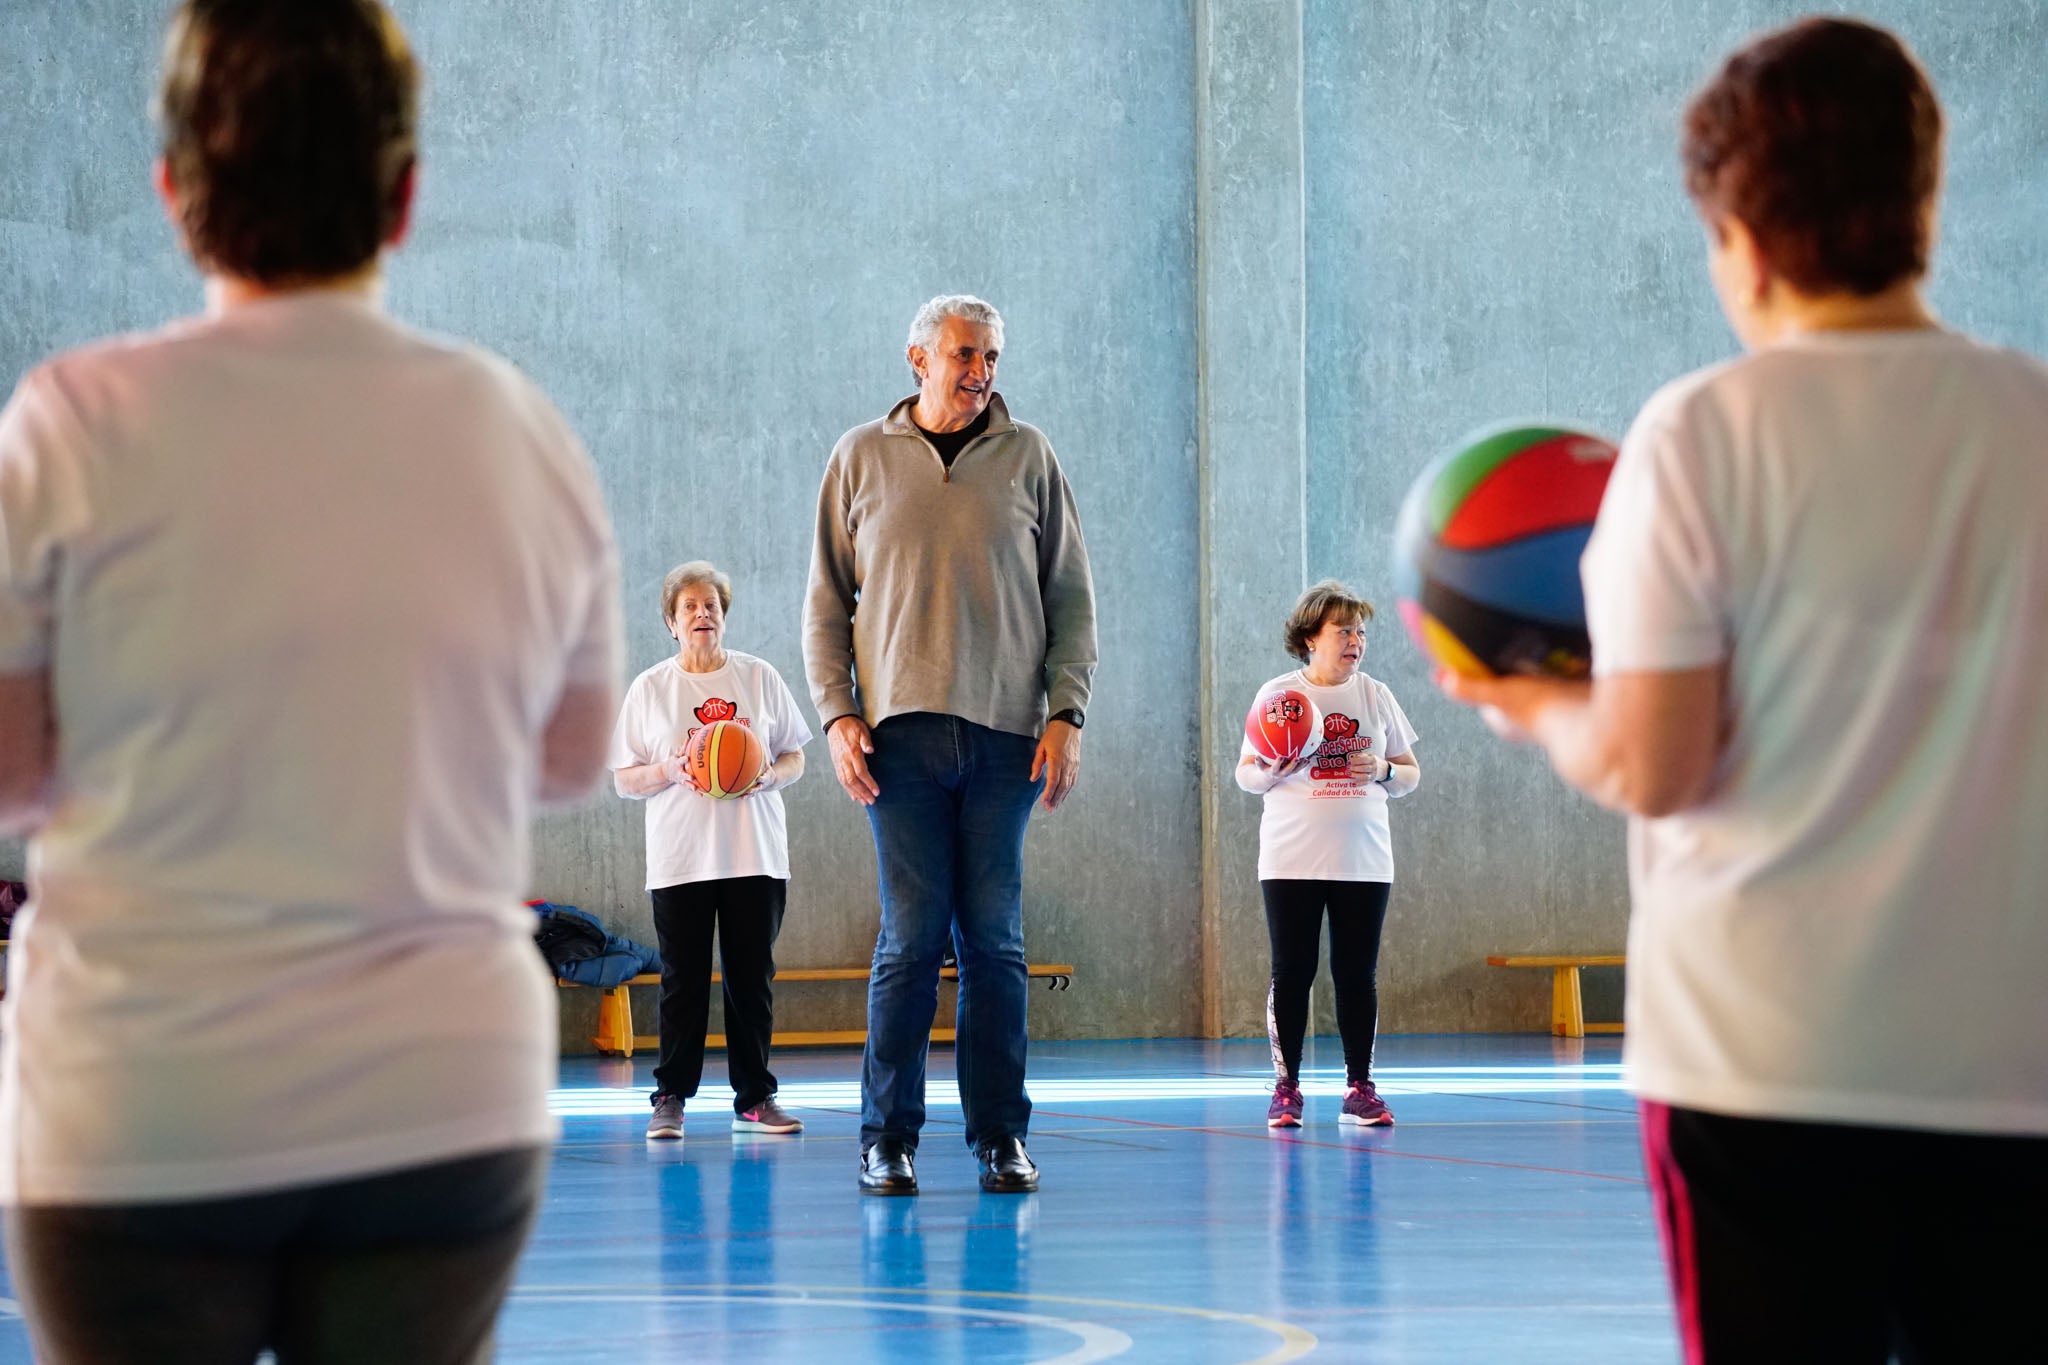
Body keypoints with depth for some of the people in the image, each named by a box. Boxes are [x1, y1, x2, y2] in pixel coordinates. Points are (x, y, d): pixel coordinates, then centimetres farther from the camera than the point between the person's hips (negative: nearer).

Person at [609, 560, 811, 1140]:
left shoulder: (760, 678, 8)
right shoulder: (649, 688, 6)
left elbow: (795, 758, 12)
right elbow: (623, 779, 5)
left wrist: (768, 776, -10)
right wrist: (671, 771, -14)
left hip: (755, 855, 1)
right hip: (679, 858, -1)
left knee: (752, 977, 2)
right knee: (683, 979, -2)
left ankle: (754, 1099, 7)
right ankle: (670, 1098, 4)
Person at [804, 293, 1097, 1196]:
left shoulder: (1028, 456, 10)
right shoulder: (862, 458, 9)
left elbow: (1072, 597, 10)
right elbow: (826, 602, 11)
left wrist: (1066, 714, 0)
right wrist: (837, 714, 0)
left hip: (1006, 734, 1)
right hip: (901, 731, -1)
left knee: (994, 939, 1)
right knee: (911, 934, -5)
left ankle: (1000, 1136, 7)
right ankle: (887, 1137, 2)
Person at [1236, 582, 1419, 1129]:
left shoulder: (1375, 696, 8)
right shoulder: (1278, 694, 2)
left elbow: (1411, 775, 13)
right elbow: (1245, 773, 3)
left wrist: (1382, 770, -9)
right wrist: (1271, 771, -18)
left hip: (1364, 861, 2)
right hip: (1292, 860, -2)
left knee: (1358, 974, 2)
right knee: (1291, 972, -3)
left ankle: (1360, 1088, 8)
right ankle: (1286, 1088, 4)